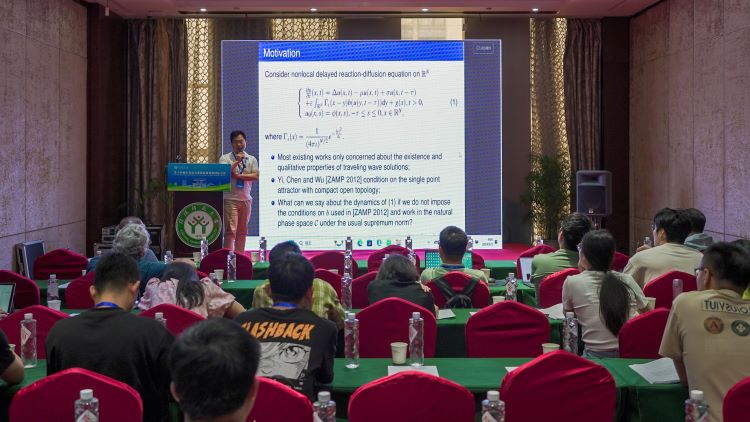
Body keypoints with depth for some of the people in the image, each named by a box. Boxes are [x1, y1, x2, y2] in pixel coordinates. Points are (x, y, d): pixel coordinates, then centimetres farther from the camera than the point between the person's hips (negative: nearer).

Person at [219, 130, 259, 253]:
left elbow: (256, 176, -3)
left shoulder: (252, 159, 11)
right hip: (230, 199, -4)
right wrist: (237, 162, -14)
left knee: (242, 231, 8)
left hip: (246, 199, 4)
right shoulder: (225, 158, 2)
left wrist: (238, 176, -9)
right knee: (231, 230, -11)